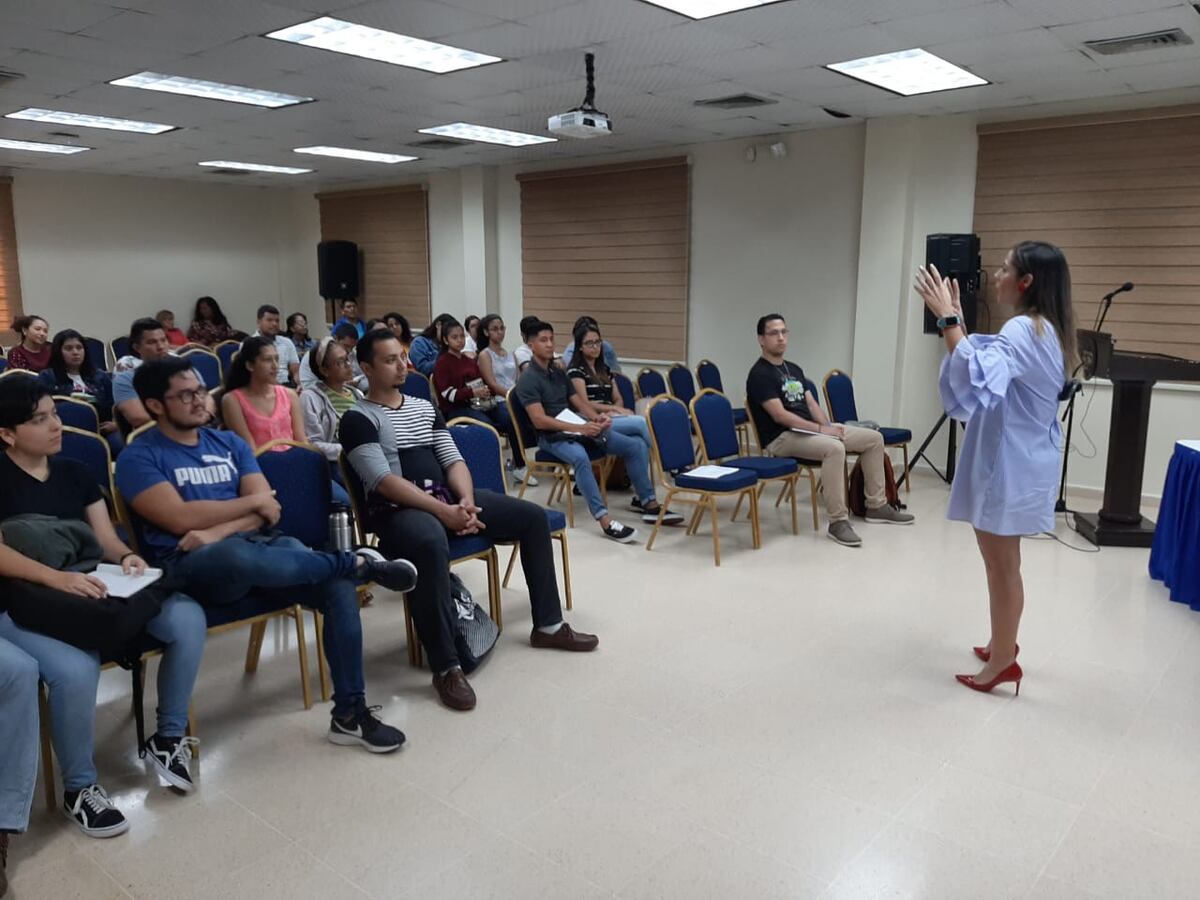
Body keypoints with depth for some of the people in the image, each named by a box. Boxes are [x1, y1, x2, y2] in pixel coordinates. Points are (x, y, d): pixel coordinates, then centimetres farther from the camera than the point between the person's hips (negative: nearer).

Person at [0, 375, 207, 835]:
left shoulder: (73, 471, 16)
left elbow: (105, 537, 12)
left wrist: (126, 557, -12)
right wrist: (56, 577, -32)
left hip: (91, 588, 5)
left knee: (188, 619, -18)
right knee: (75, 669, -36)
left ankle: (168, 737, 3)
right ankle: (79, 788, -7)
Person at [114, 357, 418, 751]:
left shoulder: (229, 442, 18)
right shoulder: (139, 457, 3)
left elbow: (266, 510, 7)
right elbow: (182, 518, -11)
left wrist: (219, 530, -12)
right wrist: (253, 501, -2)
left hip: (256, 544, 5)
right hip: (191, 565, -4)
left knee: (338, 585, -22)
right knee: (238, 555, -42)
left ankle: (349, 711, -14)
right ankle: (360, 563, -20)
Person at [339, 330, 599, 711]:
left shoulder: (425, 407, 18)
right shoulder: (358, 419, -4)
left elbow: (453, 460, 11)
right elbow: (384, 481, -15)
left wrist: (466, 501, -9)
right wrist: (443, 511, -23)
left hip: (449, 496, 7)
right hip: (398, 510, -7)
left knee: (533, 516, 0)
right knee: (431, 542, -42)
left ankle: (548, 625, 11)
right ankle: (446, 667, -32)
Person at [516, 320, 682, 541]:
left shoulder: (559, 373, 16)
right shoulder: (528, 380, -9)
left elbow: (580, 402, 15)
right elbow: (539, 420, -19)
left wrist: (597, 418, -8)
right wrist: (579, 428, -26)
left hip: (578, 428, 8)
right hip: (552, 436, -8)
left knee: (637, 446, -4)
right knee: (580, 457, -42)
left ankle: (647, 502, 1)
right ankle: (604, 520, -45)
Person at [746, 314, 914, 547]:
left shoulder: (794, 369, 16)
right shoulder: (760, 374, -12)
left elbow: (812, 404, 13)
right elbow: (779, 415, -19)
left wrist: (829, 426, -7)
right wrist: (820, 429, -19)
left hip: (809, 430, 9)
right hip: (781, 437, -9)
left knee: (874, 438, 4)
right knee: (834, 448, -37)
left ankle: (876, 506, 12)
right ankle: (838, 521, -30)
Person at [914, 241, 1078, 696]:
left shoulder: (1023, 329, -22)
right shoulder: (1045, 329, 11)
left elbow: (979, 379, -39)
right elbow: (990, 368, 17)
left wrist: (947, 321, -34)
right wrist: (958, 322, 10)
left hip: (1009, 464, -10)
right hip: (1019, 461, 10)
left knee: (1001, 565, 2)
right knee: (1002, 562, 21)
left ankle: (1004, 661, 15)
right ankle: (1002, 645, 35)